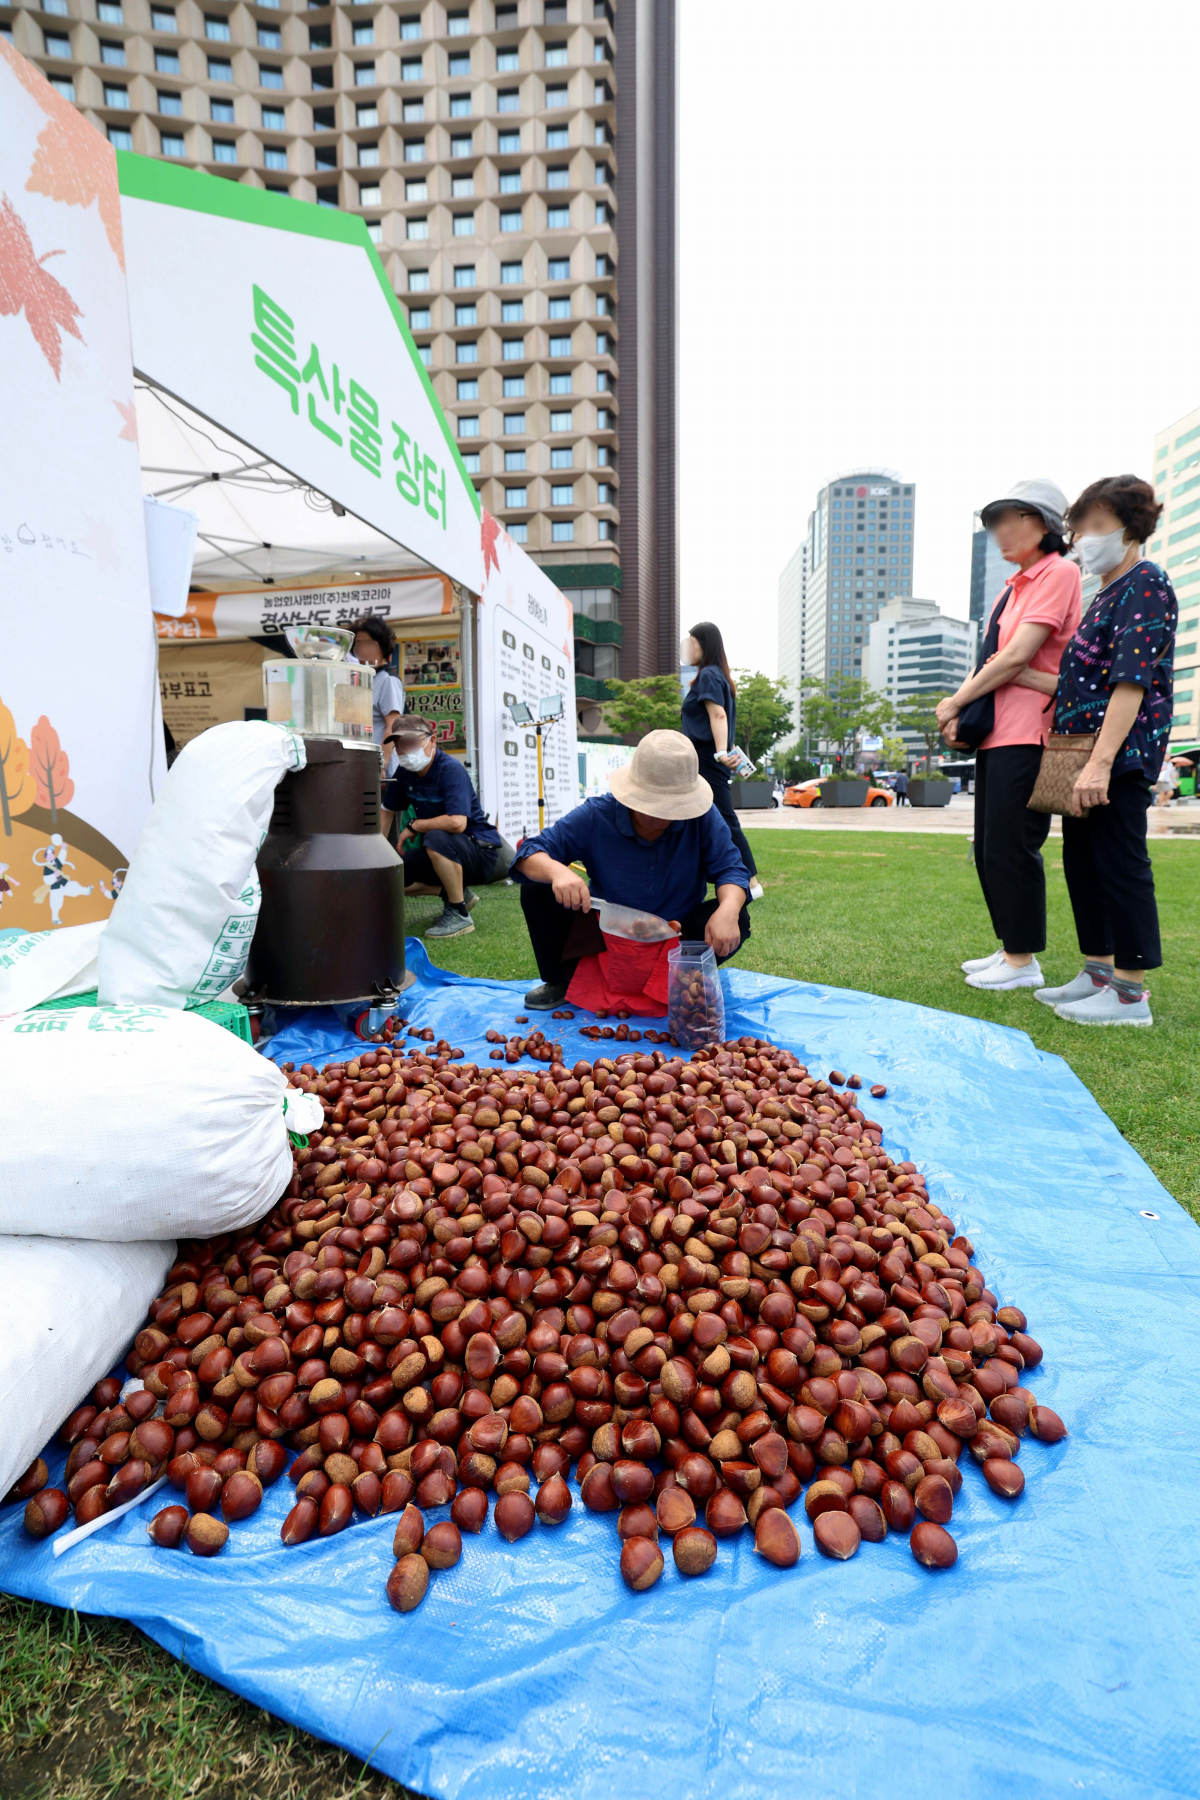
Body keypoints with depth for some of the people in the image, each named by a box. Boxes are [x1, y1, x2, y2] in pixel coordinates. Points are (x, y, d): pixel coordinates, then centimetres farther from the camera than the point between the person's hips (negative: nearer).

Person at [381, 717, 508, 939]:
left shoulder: (451, 770, -23)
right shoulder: (404, 772, -1)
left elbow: (457, 823, -35)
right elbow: (388, 810, 9)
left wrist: (413, 826, -22)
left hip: (483, 850, -8)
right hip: (449, 853, 8)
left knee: (436, 839, -37)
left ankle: (459, 914, -19)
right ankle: (457, 893, 17)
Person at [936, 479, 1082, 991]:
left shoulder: (1058, 573, -7)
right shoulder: (1015, 585, 21)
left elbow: (1018, 656, -16)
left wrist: (956, 702, -9)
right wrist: (958, 707, -1)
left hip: (1026, 736, -9)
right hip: (994, 733, 10)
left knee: (1011, 847, -8)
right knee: (989, 848, 12)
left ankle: (1023, 962, 2)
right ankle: (1010, 950, 23)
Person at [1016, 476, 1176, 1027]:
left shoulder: (1145, 585, -9)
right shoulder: (1108, 595, 20)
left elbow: (1132, 681, -20)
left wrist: (1101, 761, -28)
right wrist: (1024, 677, 22)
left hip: (1119, 754, -10)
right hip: (1083, 753, 10)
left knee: (1120, 866, -7)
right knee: (1082, 864, 13)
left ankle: (1130, 993, 0)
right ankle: (1099, 973, 22)